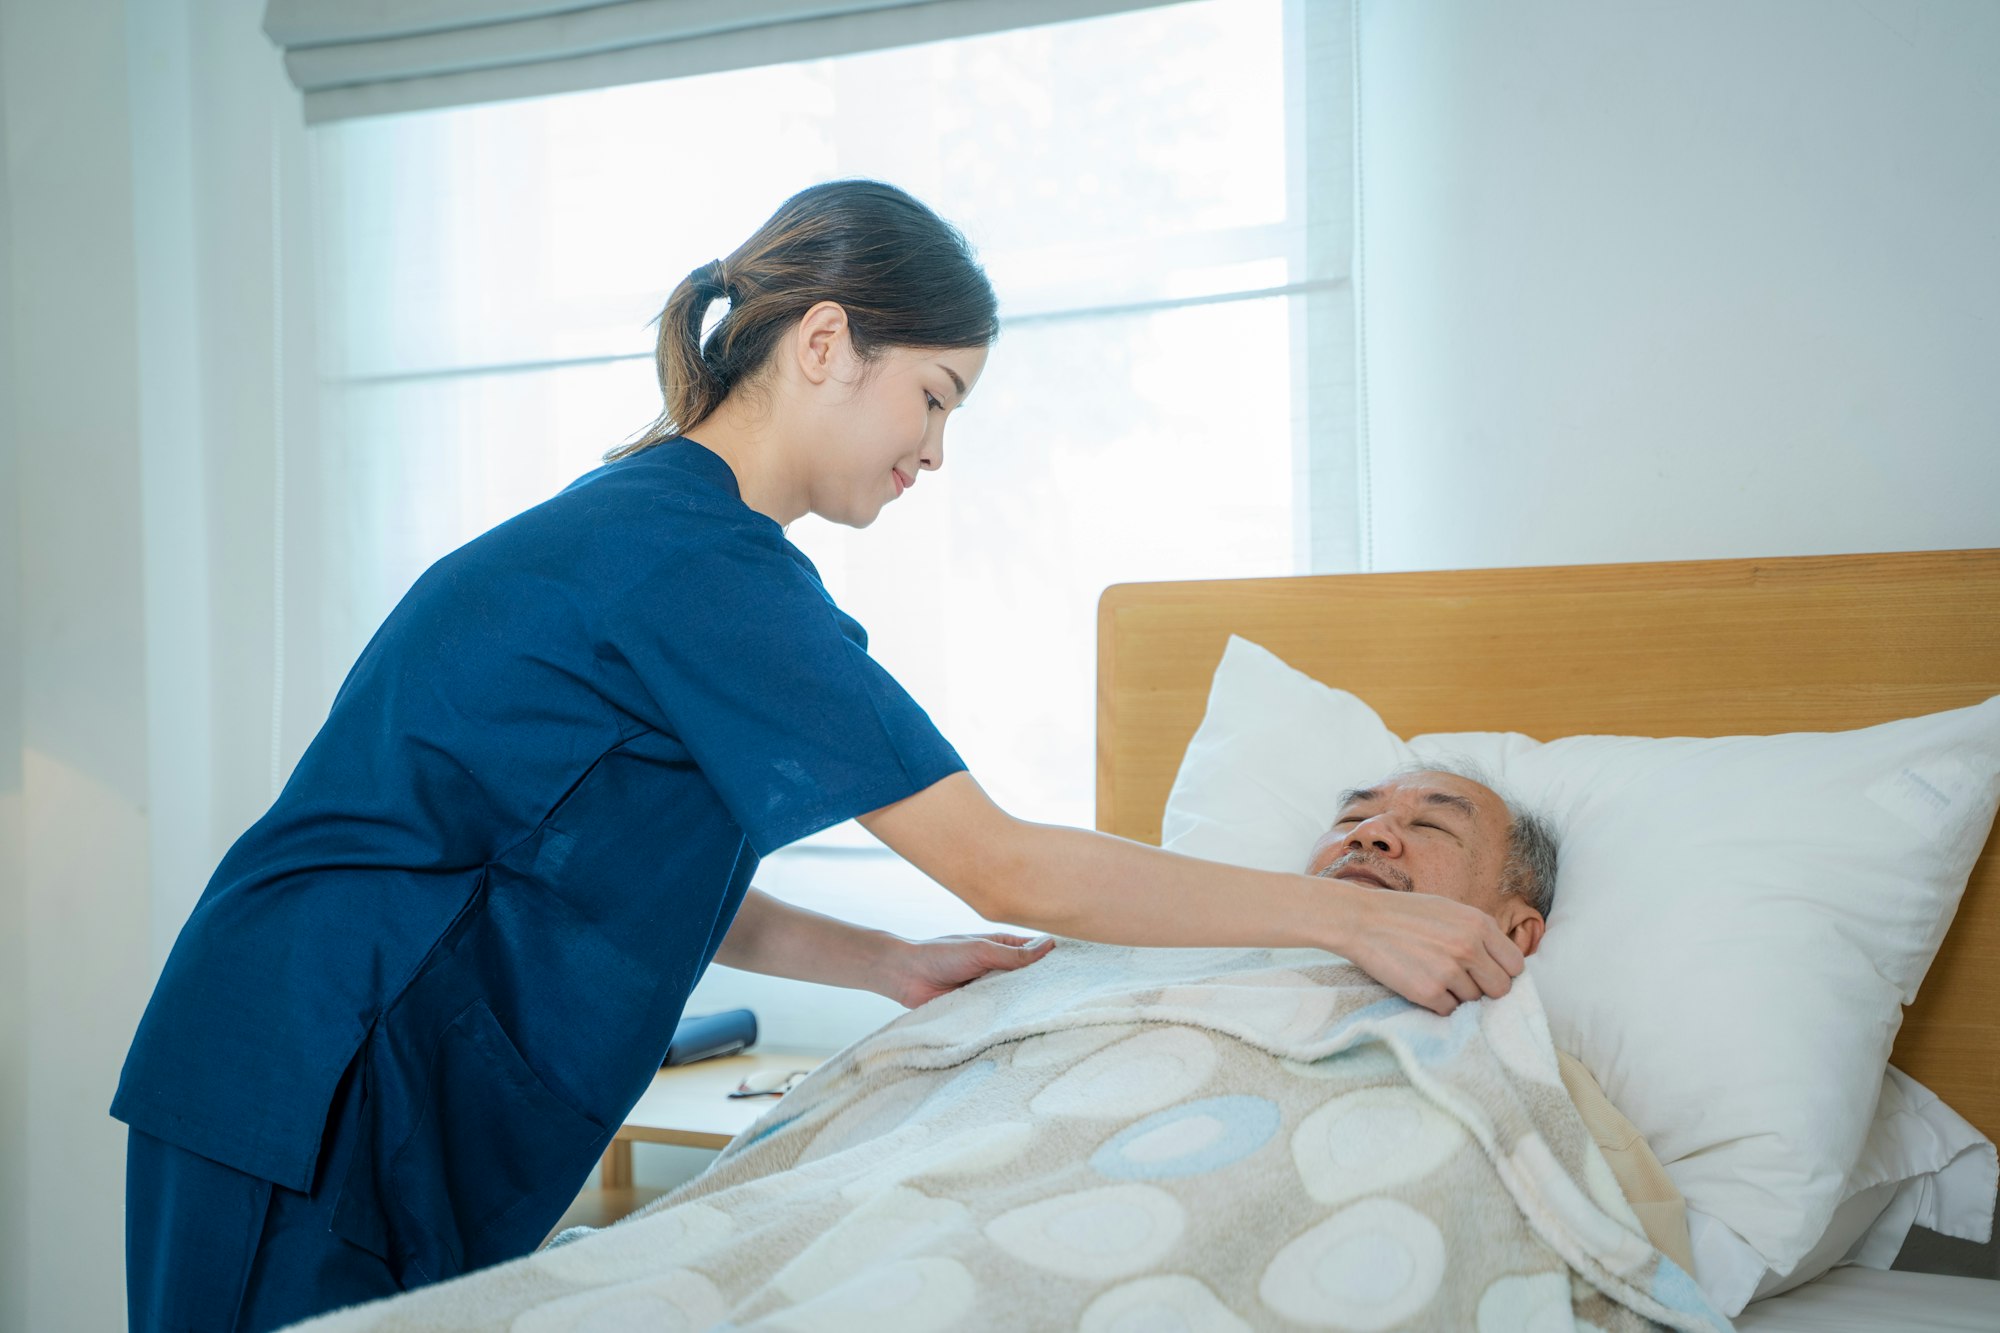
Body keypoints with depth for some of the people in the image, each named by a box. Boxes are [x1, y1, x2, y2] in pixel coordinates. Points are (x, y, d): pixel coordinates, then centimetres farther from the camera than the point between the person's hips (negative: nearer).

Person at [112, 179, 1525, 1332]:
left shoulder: (649, 520, 10)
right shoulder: (695, 554, -21)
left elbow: (649, 871, 12)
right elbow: (1007, 868, -22)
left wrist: (887, 962, 3)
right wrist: (1353, 914, -16)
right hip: (317, 1093, -9)